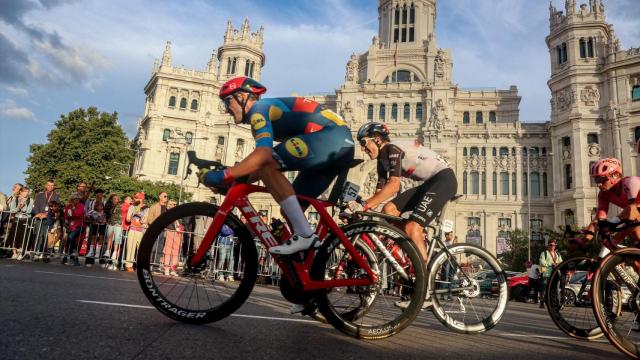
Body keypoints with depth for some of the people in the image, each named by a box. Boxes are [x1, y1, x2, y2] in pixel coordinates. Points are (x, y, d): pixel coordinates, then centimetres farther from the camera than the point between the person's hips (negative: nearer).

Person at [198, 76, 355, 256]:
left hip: (330, 136, -10)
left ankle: (304, 235, -18)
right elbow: (260, 166, 23)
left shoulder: (259, 108, -4)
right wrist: (235, 182, 15)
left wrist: (221, 177, -18)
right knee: (290, 208, 10)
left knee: (267, 164, -18)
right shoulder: (269, 111, 26)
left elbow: (263, 154, -22)